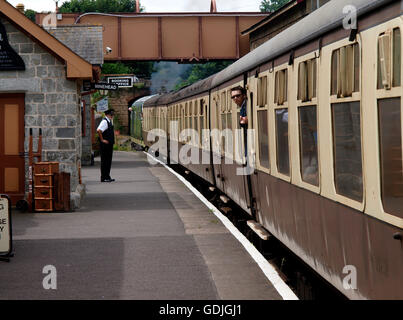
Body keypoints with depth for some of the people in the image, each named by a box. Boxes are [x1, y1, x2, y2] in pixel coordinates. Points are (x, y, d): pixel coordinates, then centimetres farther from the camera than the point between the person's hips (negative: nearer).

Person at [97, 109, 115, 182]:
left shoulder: (110, 121, 14)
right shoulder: (104, 121, -16)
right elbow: (98, 130, -30)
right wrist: (102, 140, -22)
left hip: (109, 144, 10)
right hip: (105, 145, -10)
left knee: (108, 160, 14)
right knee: (104, 160, -5)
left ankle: (107, 176, 21)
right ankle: (104, 177, -1)